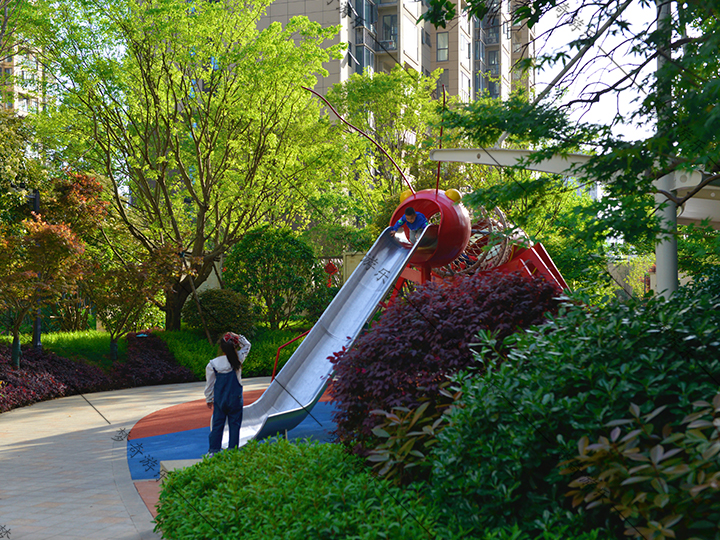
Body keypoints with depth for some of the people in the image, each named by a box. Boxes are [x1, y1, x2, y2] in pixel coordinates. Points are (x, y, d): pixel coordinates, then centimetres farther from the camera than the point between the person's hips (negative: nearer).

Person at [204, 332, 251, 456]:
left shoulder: (212, 364, -7)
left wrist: (209, 399, 14)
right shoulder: (238, 359, -11)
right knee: (234, 424, 6)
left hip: (219, 399, 1)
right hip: (235, 399, -1)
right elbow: (247, 345, 8)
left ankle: (214, 450, 7)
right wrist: (238, 338, -4)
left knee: (217, 424, 8)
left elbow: (209, 384, 2)